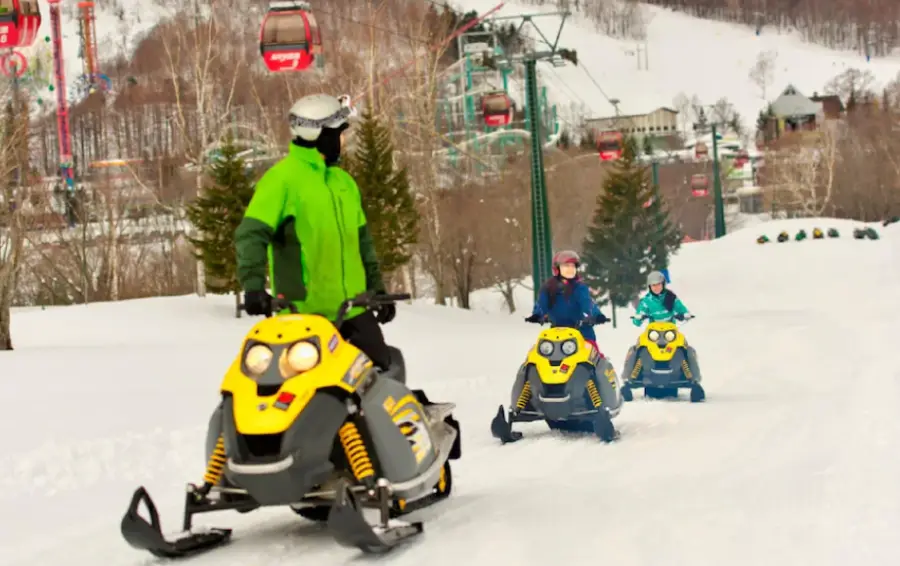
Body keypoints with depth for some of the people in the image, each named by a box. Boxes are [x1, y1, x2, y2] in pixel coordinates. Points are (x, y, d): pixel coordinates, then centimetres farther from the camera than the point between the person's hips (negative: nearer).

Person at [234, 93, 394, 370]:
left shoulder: (344, 181, 16)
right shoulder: (282, 178, -7)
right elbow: (251, 234, -15)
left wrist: (377, 287, 20)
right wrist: (253, 285, -28)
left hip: (354, 308, 7)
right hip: (305, 312, -7)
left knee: (382, 373, 5)